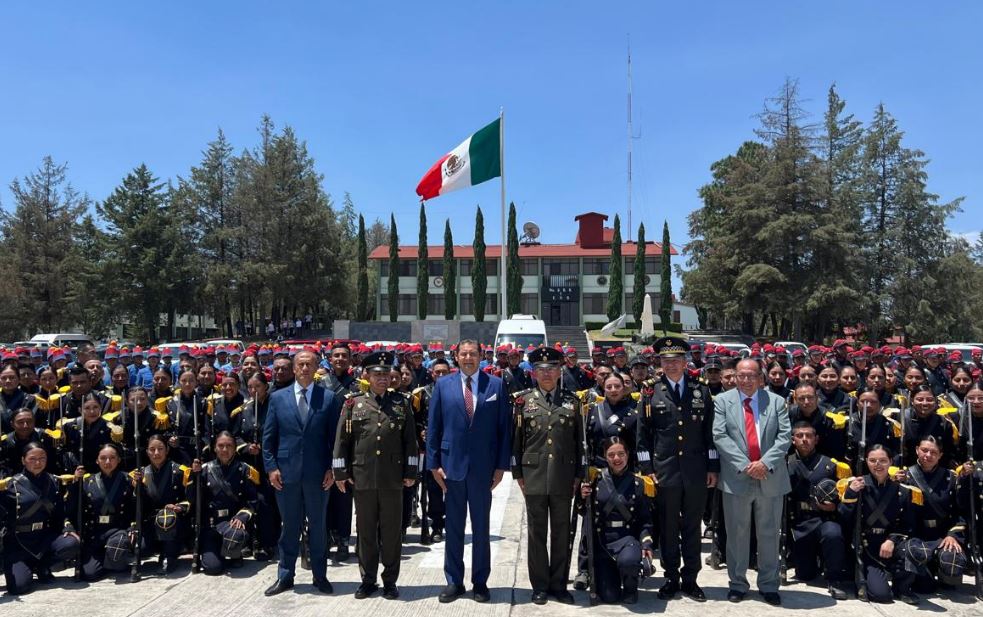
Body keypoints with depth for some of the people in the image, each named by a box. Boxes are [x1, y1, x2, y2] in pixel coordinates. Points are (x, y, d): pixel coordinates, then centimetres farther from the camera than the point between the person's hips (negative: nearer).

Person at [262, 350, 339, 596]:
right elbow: (268, 437, 5)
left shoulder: (329, 398, 1)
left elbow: (334, 436, 1)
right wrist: (271, 467, -2)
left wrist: (332, 468, -4)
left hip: (318, 474, -1)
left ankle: (320, 575, 21)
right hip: (286, 472, 1)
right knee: (289, 525, 10)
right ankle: (285, 576, 23)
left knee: (318, 525, 9)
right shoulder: (278, 398, 5)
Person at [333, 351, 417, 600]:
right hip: (362, 477, 0)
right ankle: (368, 579, 21)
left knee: (392, 530, 6)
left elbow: (410, 440, 6)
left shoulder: (402, 403, 5)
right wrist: (340, 473, 1)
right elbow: (342, 440, 5)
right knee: (366, 530, 9)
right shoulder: (353, 403, 3)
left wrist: (410, 472, 2)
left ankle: (390, 580, 18)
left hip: (393, 478, 0)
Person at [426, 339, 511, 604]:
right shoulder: (443, 385, 3)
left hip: (483, 467, 0)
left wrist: (501, 465, -4)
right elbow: (433, 427, 3)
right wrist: (434, 464, -2)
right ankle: (454, 582, 21)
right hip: (452, 465, 1)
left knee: (481, 527, 10)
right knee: (453, 527, 9)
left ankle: (480, 582, 22)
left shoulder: (496, 385, 1)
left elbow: (504, 427, 0)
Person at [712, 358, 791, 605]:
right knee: (737, 534, 8)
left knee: (769, 533, 10)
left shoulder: (776, 402, 7)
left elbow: (784, 436, -2)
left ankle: (769, 585, 23)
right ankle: (737, 583, 21)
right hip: (736, 478, -1)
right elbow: (720, 436, -7)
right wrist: (744, 465, -16)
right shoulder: (722, 401, 2)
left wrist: (765, 463, -16)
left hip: (770, 478, 1)